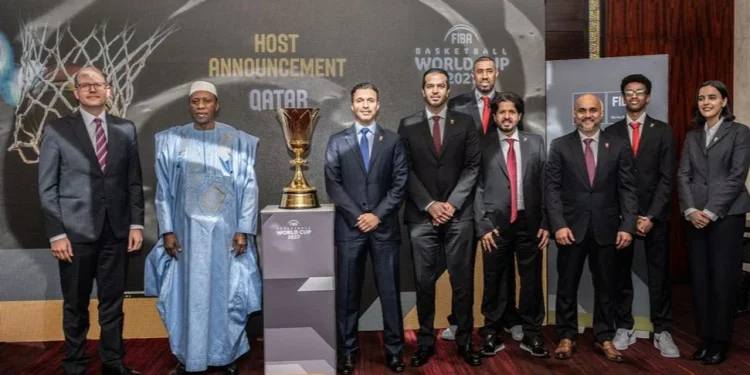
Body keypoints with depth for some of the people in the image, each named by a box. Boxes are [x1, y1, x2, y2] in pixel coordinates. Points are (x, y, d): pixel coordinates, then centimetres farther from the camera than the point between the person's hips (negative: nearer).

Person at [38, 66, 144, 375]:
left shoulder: (126, 129, 6)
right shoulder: (57, 130, -1)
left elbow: (134, 181, 8)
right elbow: (47, 187, -2)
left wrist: (136, 223, 2)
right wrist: (56, 233, -8)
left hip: (116, 230, 2)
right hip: (76, 231, -2)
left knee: (113, 302, 11)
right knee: (76, 305, 10)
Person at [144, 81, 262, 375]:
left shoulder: (237, 140, -1)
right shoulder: (171, 141, 3)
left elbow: (249, 188, -2)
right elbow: (163, 189, 4)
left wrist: (244, 230, -8)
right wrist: (167, 230, -3)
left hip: (225, 229, -1)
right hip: (187, 229, 1)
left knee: (225, 291, 7)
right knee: (187, 292, 8)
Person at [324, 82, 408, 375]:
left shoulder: (393, 140, 7)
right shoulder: (337, 141, 6)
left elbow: (400, 184, 1)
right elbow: (333, 184, 0)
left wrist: (378, 215, -9)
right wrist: (357, 216, -9)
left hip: (385, 226, 0)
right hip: (349, 227, 0)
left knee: (389, 290, 5)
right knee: (348, 292, 6)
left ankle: (394, 349, 18)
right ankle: (347, 349, 19)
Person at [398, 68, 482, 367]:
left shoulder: (465, 123, 6)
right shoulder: (408, 126, 5)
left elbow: (473, 167, 2)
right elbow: (405, 170, 1)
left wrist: (452, 203, -7)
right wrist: (429, 205, -8)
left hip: (459, 215, 0)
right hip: (421, 216, 0)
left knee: (463, 281, 6)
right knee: (424, 282, 5)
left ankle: (465, 341, 19)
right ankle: (425, 342, 17)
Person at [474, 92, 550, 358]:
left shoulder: (536, 143, 8)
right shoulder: (483, 145, 1)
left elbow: (545, 184, 6)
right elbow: (476, 187, -1)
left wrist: (546, 223, 0)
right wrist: (482, 225, -7)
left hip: (529, 222, 2)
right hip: (496, 223, -2)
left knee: (532, 280, 8)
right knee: (494, 281, 6)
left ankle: (532, 335, 22)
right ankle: (491, 334, 20)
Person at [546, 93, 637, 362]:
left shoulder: (619, 146, 4)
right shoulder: (560, 146, 2)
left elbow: (627, 189, 2)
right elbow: (553, 188, -3)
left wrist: (627, 226, -8)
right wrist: (558, 225, -12)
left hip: (606, 228, 1)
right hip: (571, 227, -1)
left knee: (605, 287, 10)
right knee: (567, 286, 8)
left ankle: (604, 338, 24)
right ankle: (566, 336, 21)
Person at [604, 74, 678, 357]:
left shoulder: (662, 131, 5)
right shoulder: (611, 132, 6)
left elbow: (666, 177, -1)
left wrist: (651, 215, -9)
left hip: (654, 214, 0)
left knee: (658, 274, 4)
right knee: (621, 273, 5)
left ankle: (662, 331, 13)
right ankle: (624, 328, 16)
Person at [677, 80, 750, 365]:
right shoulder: (692, 136, 14)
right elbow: (683, 176, 7)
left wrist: (711, 212, -13)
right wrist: (690, 210, -8)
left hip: (727, 215, -4)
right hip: (695, 216, 4)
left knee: (723, 277, -2)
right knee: (700, 277, 4)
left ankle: (720, 341, 9)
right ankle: (705, 338, 13)